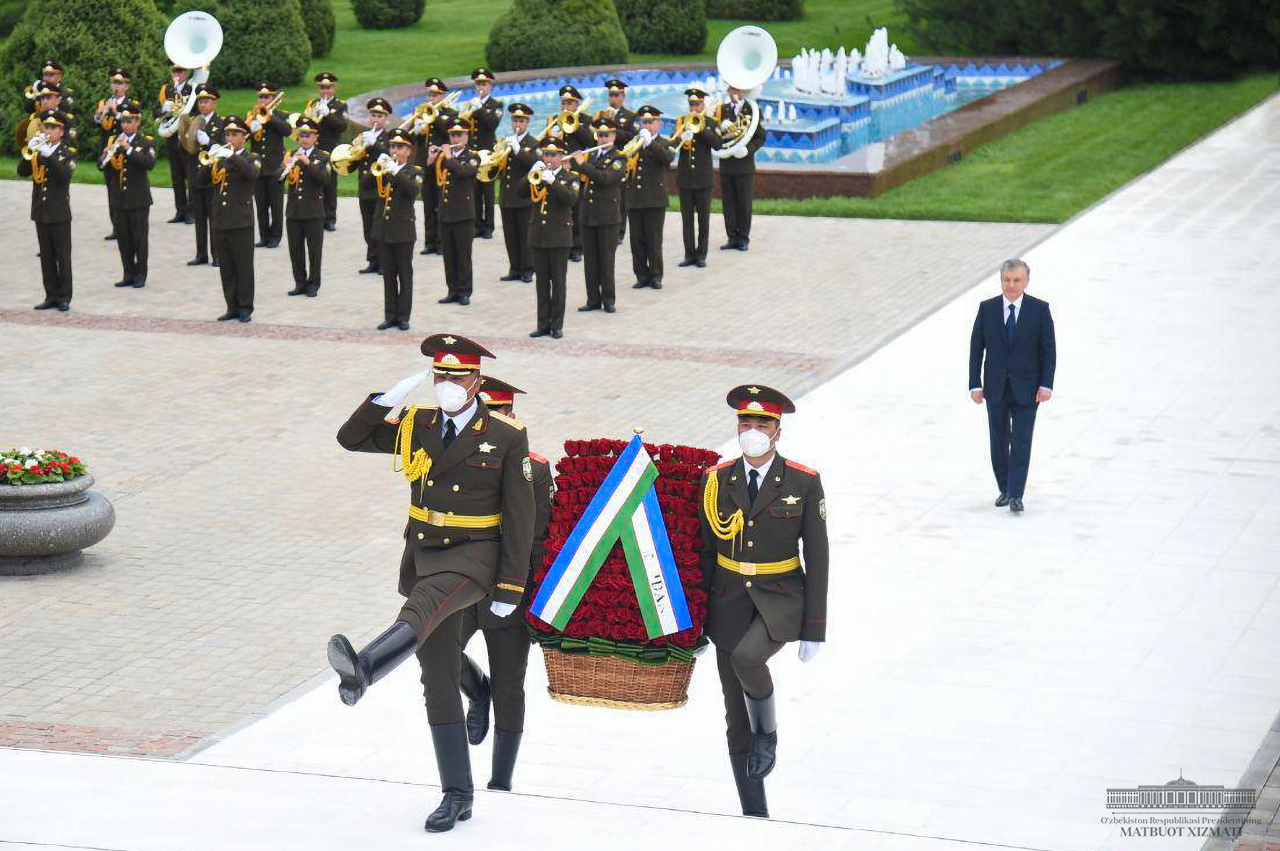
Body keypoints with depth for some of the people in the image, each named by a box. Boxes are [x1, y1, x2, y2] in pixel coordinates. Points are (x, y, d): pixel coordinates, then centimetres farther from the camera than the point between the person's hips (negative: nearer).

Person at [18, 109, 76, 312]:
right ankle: (51, 295, 12)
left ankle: (64, 298, 2)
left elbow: (65, 175, -20)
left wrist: (48, 155, -27)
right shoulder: (37, 151, 10)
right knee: (46, 256, 7)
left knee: (63, 256, -2)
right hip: (40, 212, 4)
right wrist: (31, 151, -16)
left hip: (59, 213, -4)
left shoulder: (68, 152, -2)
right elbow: (22, 172, -3)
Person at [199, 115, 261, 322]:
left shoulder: (252, 158, 1)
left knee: (244, 267, -2)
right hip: (220, 221, 5)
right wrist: (209, 163, -13)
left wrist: (231, 156, -28)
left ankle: (245, 308, 4)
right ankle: (232, 307, 14)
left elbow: (252, 173, -22)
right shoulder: (220, 158, 15)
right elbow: (202, 181, 5)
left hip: (241, 222, -5)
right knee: (226, 269, 7)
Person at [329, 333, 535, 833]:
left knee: (424, 601, -39)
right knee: (439, 682, 5)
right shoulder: (416, 427, 7)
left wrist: (509, 587, -9)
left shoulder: (506, 437, -5)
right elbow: (350, 438, 8)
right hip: (423, 556, 6)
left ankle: (363, 669, -67)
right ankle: (457, 796, 11)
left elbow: (519, 517, -5)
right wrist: (391, 397, -6)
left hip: (475, 556, -5)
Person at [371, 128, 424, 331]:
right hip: (383, 229, 4)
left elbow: (414, 190, -20)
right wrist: (376, 167, -19)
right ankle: (390, 316, 12)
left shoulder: (414, 171, 0)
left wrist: (395, 171, -27)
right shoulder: (382, 169, 10)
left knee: (405, 275, 1)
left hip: (403, 230, -3)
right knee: (388, 275, 7)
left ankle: (403, 316, 6)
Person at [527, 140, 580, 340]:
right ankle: (543, 324, 12)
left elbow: (571, 199, -18)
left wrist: (552, 181, -25)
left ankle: (557, 325, 3)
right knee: (542, 281, 7)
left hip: (559, 236, -4)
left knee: (558, 281, -1)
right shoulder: (537, 175, 10)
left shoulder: (569, 178, 0)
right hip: (538, 236, 4)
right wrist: (532, 176, -15)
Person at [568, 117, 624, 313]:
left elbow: (604, 178, -22)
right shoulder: (591, 157, 14)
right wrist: (572, 161, -3)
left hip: (607, 216, -6)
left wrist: (582, 164, -19)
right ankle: (593, 299, 11)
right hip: (587, 214, 6)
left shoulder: (619, 159, -5)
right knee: (590, 260, 6)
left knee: (606, 260, -2)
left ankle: (609, 299, 5)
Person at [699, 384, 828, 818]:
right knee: (736, 720, 4)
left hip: (781, 598, -3)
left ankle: (768, 732, -4)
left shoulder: (804, 483, -5)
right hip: (730, 600, 3)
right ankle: (755, 815, 15)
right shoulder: (715, 480, 1)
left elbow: (817, 558, -3)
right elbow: (704, 553, 8)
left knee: (747, 657, -34)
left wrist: (814, 629, -6)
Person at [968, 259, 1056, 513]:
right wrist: (975, 384, -4)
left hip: (1026, 389, -2)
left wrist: (1046, 385, -10)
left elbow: (1049, 350, -2)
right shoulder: (987, 309, 0)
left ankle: (1015, 496, -5)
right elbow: (976, 349, 2)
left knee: (1021, 442, -7)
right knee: (999, 442, 10)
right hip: (996, 388, 2)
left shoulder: (1040, 310, -3)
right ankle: (1004, 490, 23)